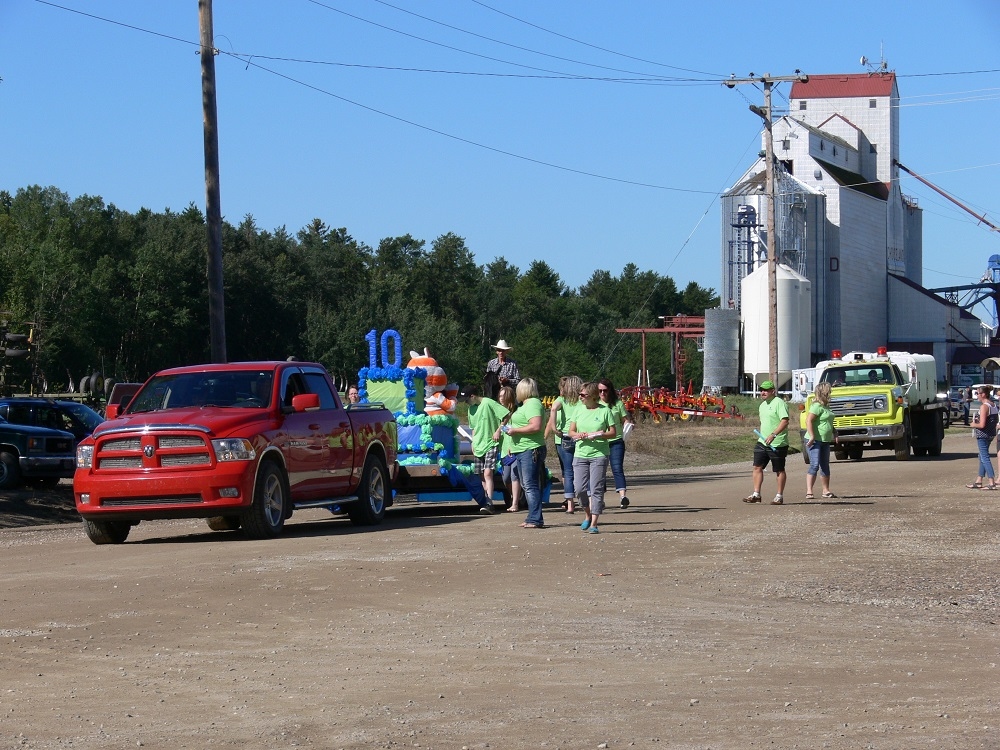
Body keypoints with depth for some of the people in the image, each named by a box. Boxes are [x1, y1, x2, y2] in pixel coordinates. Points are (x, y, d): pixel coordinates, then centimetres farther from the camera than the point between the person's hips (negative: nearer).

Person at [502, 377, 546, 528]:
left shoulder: (532, 404, -13)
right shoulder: (527, 404, 20)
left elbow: (536, 426, -25)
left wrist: (515, 430, -17)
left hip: (530, 450, -11)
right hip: (522, 450, 11)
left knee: (530, 485, -13)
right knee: (527, 485, 13)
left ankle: (535, 519, -15)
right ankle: (533, 518, 16)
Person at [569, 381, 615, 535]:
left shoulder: (604, 411, -3)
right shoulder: (579, 410, 8)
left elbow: (612, 432, -2)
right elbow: (571, 431, 11)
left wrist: (597, 435, -18)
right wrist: (579, 435, -11)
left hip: (599, 454, -4)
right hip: (580, 454, 4)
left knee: (596, 489, -5)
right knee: (580, 489, -1)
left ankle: (594, 524, -2)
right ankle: (589, 515, 25)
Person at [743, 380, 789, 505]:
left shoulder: (779, 403, -12)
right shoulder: (762, 405, 15)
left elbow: (785, 421, -22)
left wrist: (773, 435, -29)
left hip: (777, 444, -8)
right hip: (762, 442, 8)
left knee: (779, 470, 3)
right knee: (757, 467, 1)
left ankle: (779, 496, 11)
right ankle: (756, 494, 3)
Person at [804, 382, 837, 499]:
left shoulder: (826, 406, 15)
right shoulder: (817, 406, -14)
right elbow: (808, 420, -23)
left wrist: (834, 432, 17)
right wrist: (812, 436, -28)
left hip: (825, 441, 9)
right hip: (814, 441, -9)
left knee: (825, 466, 14)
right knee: (814, 465, -15)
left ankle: (826, 491, 22)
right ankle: (809, 491, -16)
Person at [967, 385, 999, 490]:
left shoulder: (984, 406, -19)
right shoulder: (993, 405, 8)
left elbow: (982, 425, -25)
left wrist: (974, 425, -5)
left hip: (983, 435, -9)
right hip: (991, 434, 9)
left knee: (985, 457, -4)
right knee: (982, 457, 18)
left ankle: (992, 483, -8)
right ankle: (979, 482, 25)